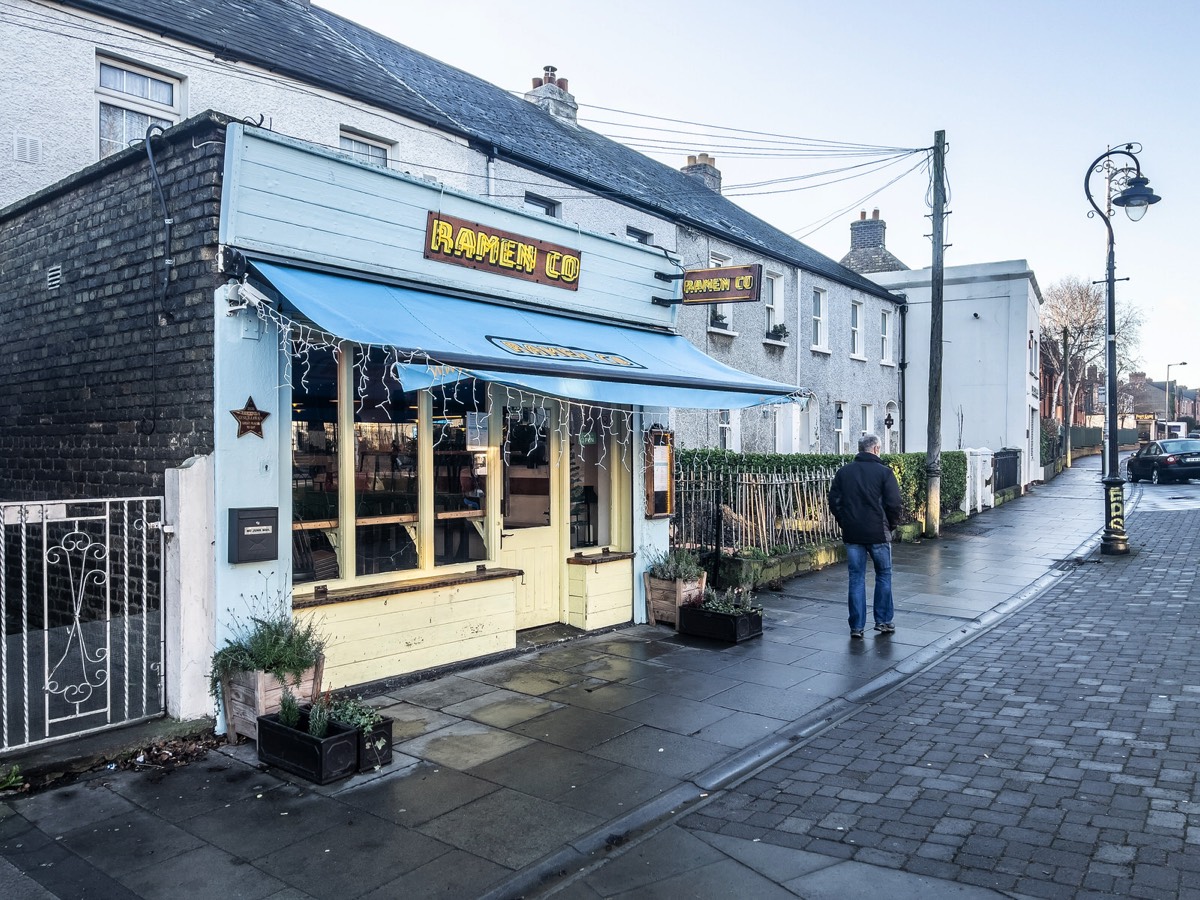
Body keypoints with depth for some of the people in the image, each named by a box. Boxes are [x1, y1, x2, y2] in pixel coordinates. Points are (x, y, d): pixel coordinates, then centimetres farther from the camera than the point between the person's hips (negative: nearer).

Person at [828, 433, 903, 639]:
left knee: (856, 578, 7)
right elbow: (894, 503, -10)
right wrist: (892, 525, 6)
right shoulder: (884, 472, -7)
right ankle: (883, 621, 19)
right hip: (878, 533, -3)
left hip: (852, 534, 3)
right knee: (883, 575, 14)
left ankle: (857, 626, 7)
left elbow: (833, 501, 5)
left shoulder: (843, 472, 5)